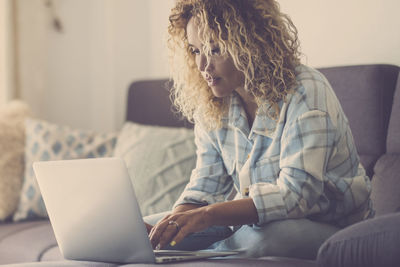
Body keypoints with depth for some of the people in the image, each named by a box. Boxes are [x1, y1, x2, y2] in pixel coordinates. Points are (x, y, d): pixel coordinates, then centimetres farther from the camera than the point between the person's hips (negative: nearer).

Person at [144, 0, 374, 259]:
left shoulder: (305, 92, -22)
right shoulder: (212, 107, 0)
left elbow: (295, 195, -32)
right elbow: (205, 188, 0)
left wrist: (207, 216, -42)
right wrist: (173, 224, -22)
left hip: (325, 228, -5)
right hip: (247, 223, 5)